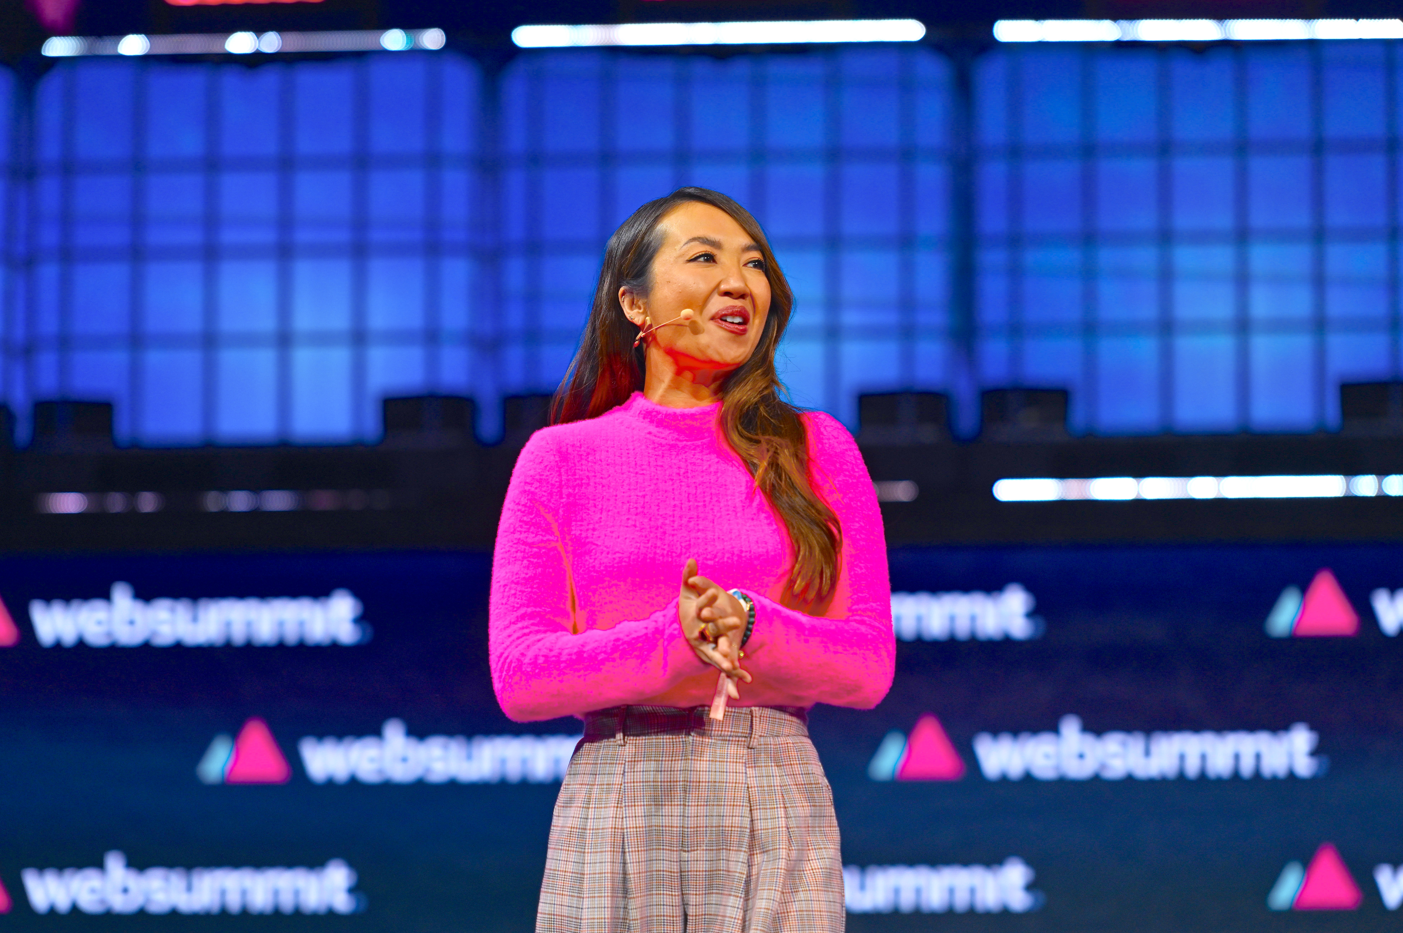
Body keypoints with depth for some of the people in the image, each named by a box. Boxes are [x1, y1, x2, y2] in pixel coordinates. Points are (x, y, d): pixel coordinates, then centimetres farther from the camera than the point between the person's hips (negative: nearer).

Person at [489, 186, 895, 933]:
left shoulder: (816, 451, 9)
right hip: (615, 808, 0)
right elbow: (519, 677, -1)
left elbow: (869, 665, 3)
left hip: (778, 808, 1)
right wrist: (674, 640, -17)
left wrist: (749, 625, -16)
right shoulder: (560, 458, 7)